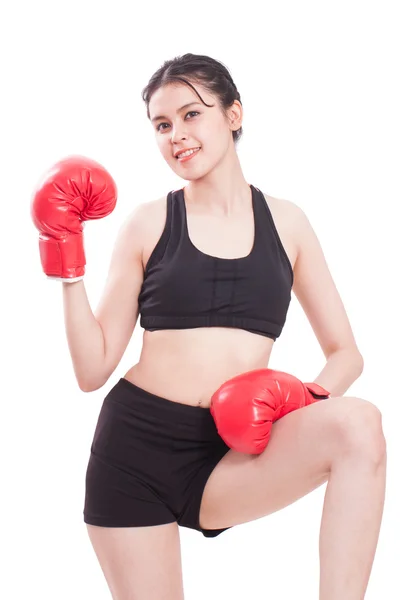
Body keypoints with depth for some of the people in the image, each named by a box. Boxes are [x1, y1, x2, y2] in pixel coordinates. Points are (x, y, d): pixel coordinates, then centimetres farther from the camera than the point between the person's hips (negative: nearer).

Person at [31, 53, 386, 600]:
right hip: (137, 442, 0)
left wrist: (309, 397, -11)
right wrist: (68, 270, -10)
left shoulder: (286, 222, 7)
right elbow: (93, 370, 0)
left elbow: (345, 353, 10)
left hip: (230, 454, 1)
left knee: (358, 423, -25)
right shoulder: (148, 223, 3)